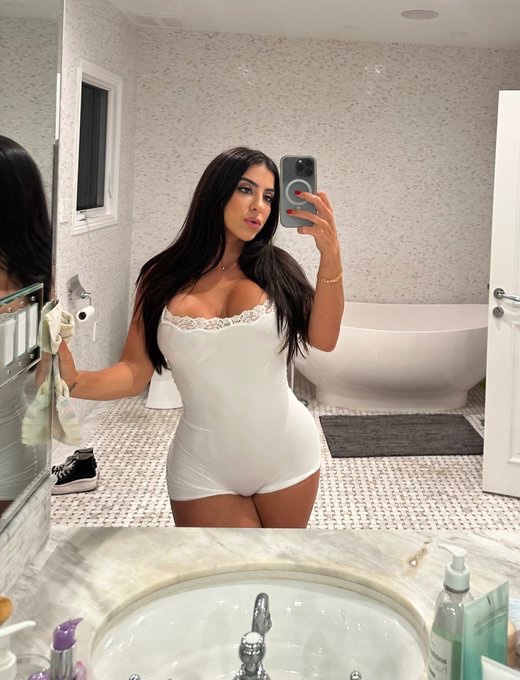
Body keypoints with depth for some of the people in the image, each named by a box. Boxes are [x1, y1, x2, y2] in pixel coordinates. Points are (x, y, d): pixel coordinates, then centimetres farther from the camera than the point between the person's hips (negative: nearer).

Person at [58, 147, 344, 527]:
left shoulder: (274, 269, -3)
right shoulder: (163, 278, -4)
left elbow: (323, 340, -16)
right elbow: (135, 373, -7)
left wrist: (331, 256, -27)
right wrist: (75, 382, -26)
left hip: (288, 454, 2)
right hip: (204, 468, -2)